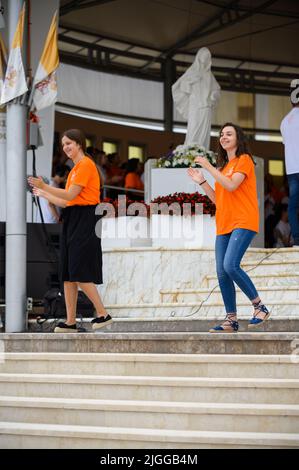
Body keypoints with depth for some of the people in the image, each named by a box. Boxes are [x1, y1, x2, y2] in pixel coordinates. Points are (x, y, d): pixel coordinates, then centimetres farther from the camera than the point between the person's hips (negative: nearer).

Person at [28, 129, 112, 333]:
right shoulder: (75, 168, 20)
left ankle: (103, 314, -7)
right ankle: (70, 322, 5)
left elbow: (70, 195, -15)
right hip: (73, 221, 10)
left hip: (84, 222, -9)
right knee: (68, 275, 5)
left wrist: (44, 186, -16)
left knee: (79, 273, -13)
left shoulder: (85, 164, -9)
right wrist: (44, 194, 25)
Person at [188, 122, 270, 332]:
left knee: (230, 265, -23)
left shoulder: (244, 160, -1)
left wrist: (209, 168, -14)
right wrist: (202, 181, 13)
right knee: (222, 273, -1)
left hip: (243, 222, -8)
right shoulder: (223, 167, 22)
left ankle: (260, 307, -12)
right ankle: (231, 320, 3)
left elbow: (231, 186, -16)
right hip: (224, 225, 8)